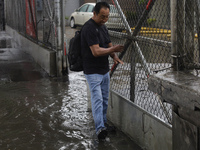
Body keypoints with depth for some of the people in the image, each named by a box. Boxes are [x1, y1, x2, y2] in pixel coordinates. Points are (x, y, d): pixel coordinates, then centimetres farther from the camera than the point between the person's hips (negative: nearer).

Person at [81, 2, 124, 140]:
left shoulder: (103, 26, 10)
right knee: (97, 99, -14)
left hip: (105, 70, 9)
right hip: (93, 71, -9)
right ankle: (100, 128, -19)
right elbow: (96, 51, -26)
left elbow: (109, 45, 15)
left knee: (105, 99, 16)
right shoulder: (89, 28, -20)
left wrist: (114, 56, -5)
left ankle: (104, 122, 30)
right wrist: (113, 49, -32)